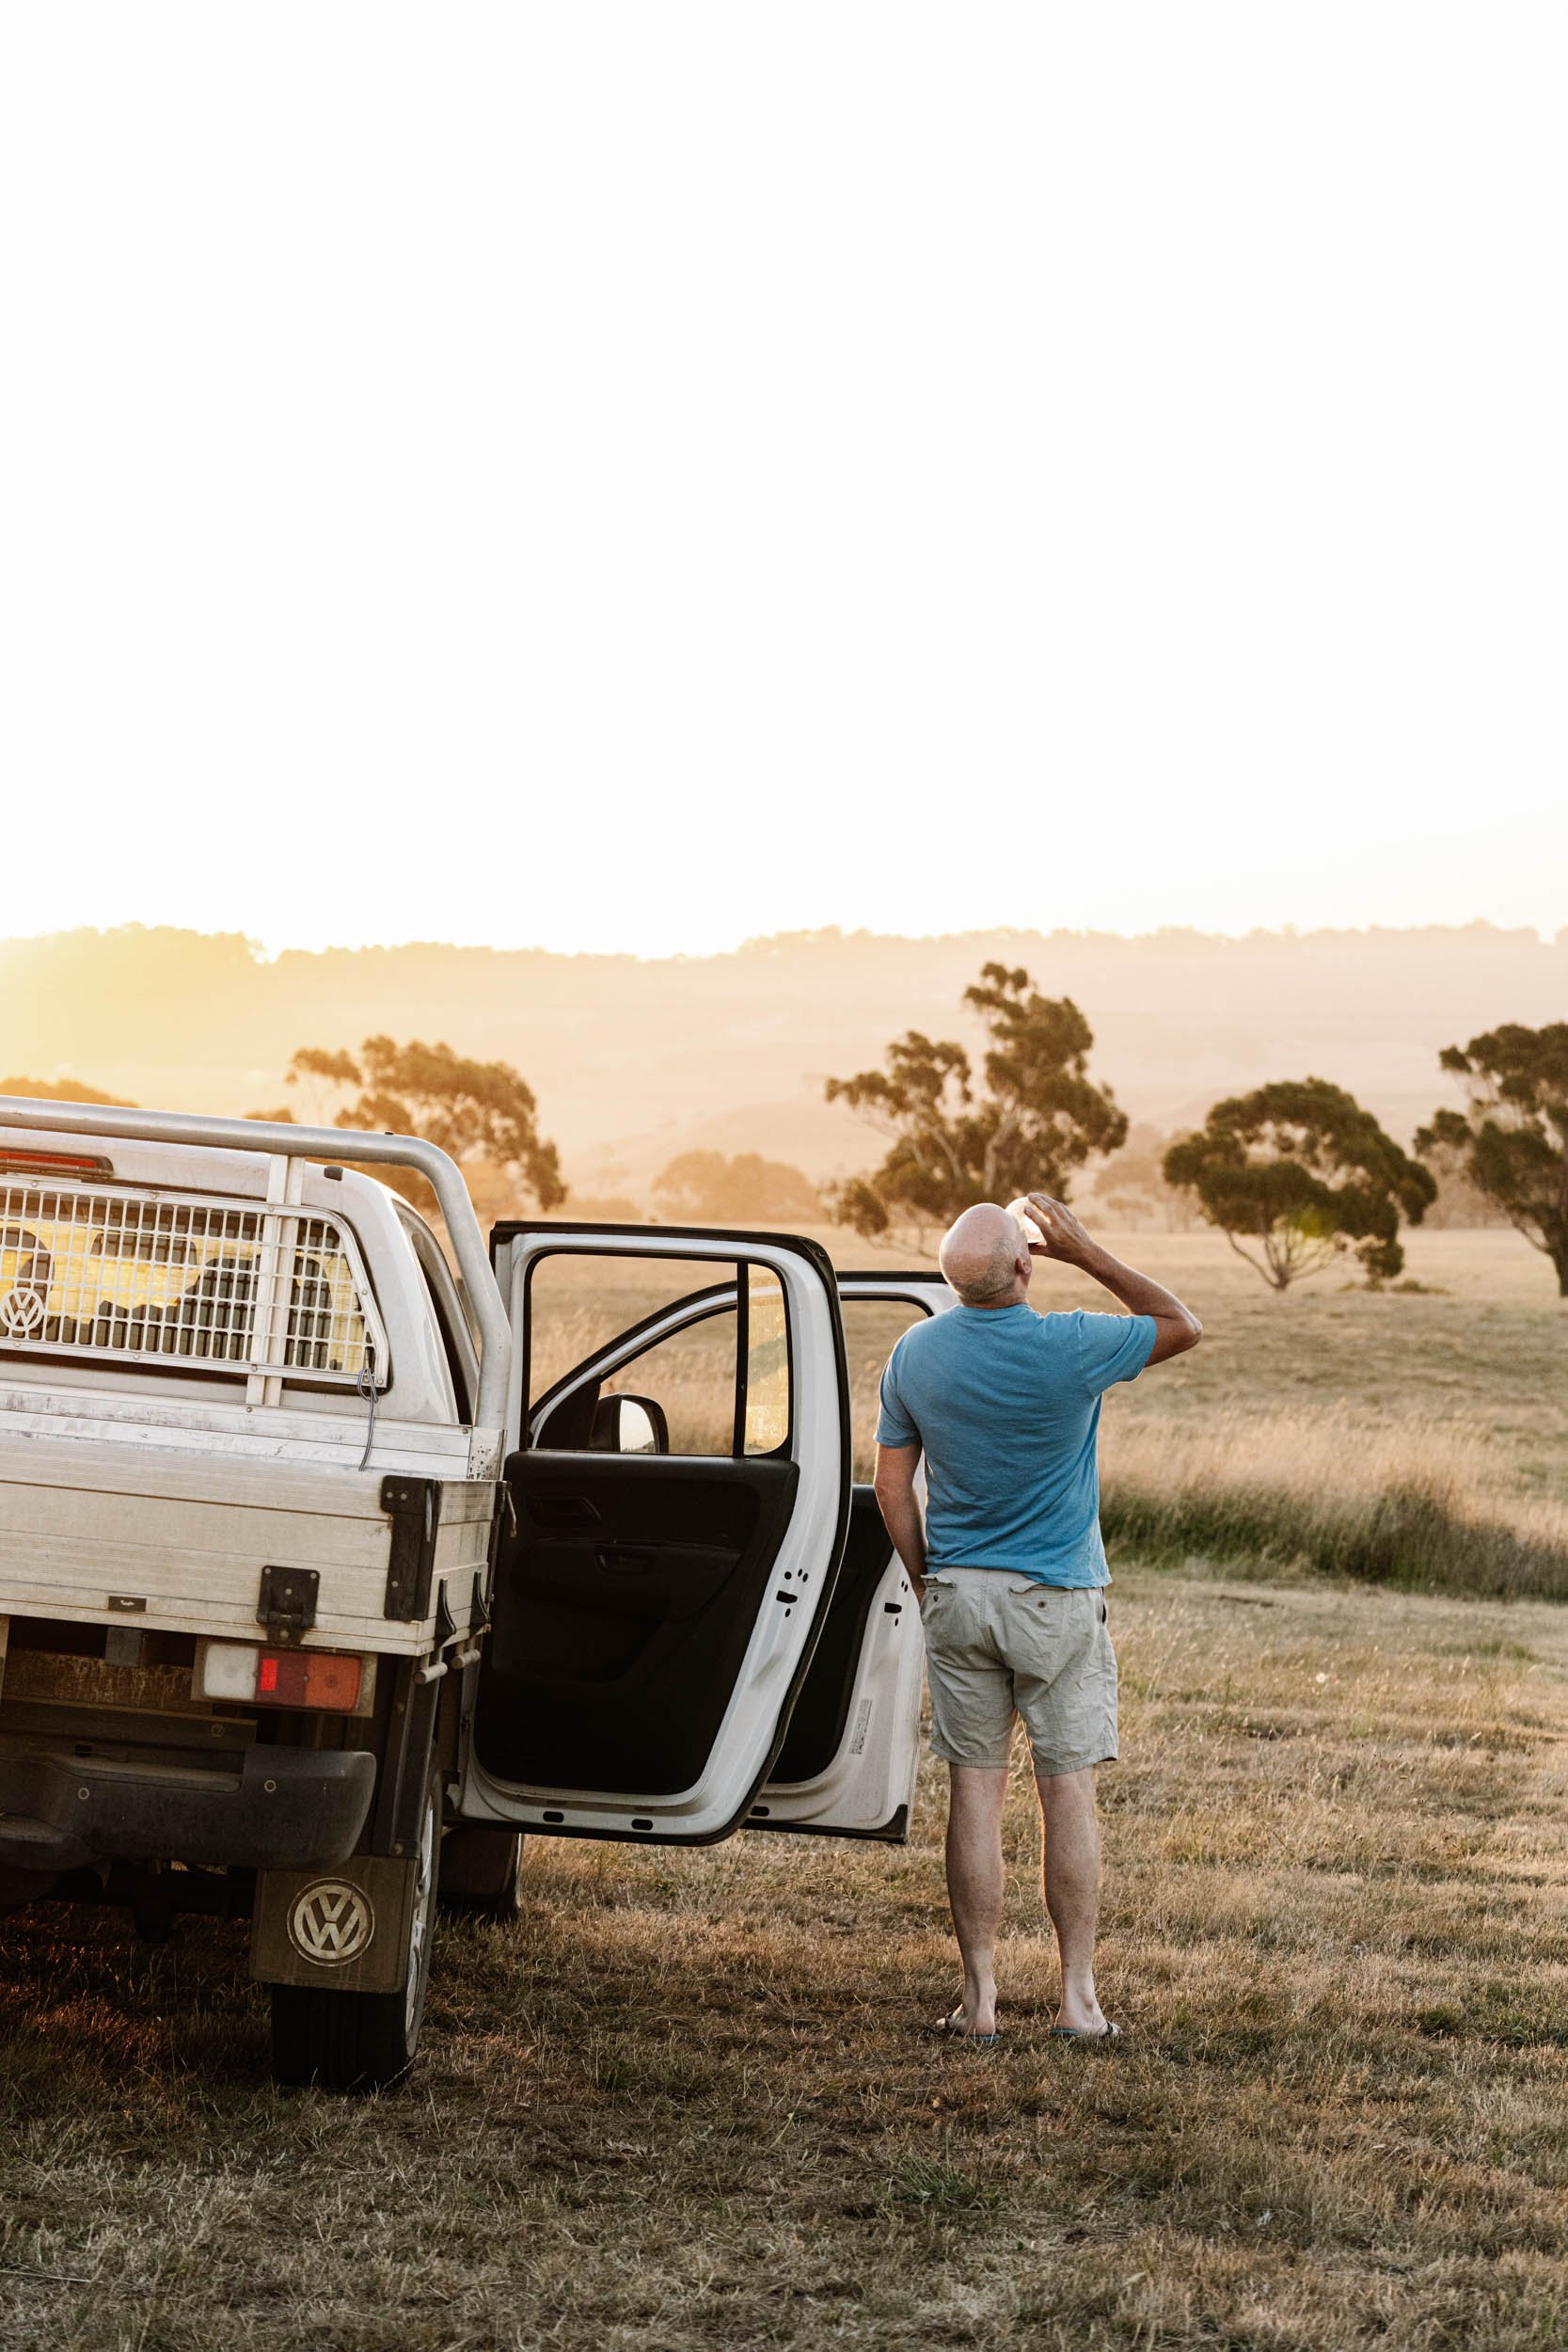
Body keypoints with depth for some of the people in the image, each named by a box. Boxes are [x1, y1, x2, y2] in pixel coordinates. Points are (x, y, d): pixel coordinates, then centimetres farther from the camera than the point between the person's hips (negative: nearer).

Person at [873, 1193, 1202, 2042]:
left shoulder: (915, 1353, -3)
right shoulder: (1070, 1349, -15)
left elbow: (892, 1485, 5)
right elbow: (1183, 1326, 1)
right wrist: (1085, 1252, 1)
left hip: (956, 1593, 3)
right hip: (1057, 1599, -3)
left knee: (975, 1791, 6)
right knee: (1068, 1792, 3)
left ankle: (980, 1996, 7)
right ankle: (1077, 1997, 5)